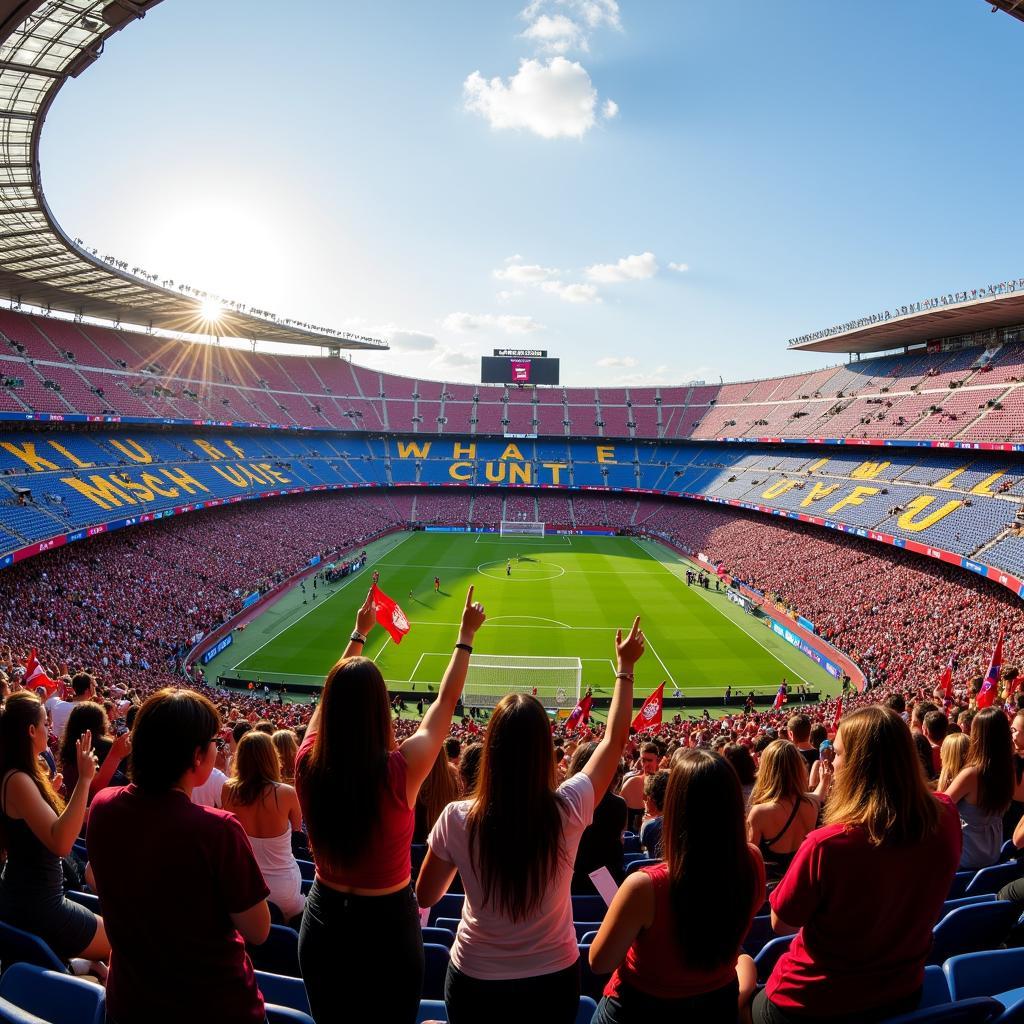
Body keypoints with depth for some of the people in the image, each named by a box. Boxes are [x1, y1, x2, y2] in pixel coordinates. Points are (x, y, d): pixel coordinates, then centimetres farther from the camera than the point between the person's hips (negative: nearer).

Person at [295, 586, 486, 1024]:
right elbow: (445, 702, -11)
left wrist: (359, 633, 14)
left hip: (323, 921, 4)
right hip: (389, 924, -3)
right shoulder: (400, 771, -26)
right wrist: (466, 635, 1)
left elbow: (336, 697, 2)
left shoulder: (308, 765, -17)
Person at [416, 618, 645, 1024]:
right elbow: (614, 740, -6)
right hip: (555, 978, 1)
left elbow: (425, 897, -5)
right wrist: (625, 667, 4)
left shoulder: (457, 819, -24)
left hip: (476, 981, -1)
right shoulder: (567, 810, -23)